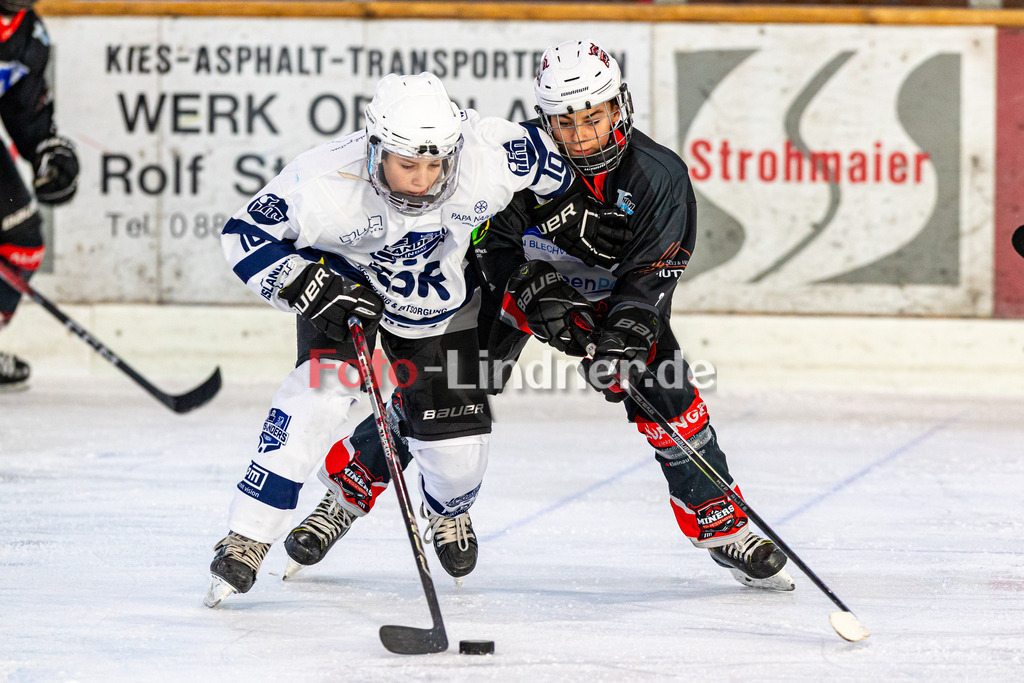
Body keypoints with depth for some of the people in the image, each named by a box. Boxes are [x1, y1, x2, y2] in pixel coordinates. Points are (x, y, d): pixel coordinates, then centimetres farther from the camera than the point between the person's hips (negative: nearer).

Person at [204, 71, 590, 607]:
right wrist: (313, 291, -36)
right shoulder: (329, 179, -36)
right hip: (343, 279, -3)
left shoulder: (488, 158, -31)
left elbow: (538, 156, -8)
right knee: (321, 393, -26)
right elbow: (246, 236, -26)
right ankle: (247, 539, -20)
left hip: (437, 302, 3)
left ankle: (448, 511, 40)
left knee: (457, 440, 2)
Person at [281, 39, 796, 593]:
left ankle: (722, 527, 5)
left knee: (665, 398, -12)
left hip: (611, 293, 1)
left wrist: (623, 339, -39)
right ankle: (348, 493, 8)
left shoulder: (659, 175, -25)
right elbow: (493, 246, -20)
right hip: (517, 280, -1)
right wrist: (538, 298, -35)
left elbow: (650, 277, -24)